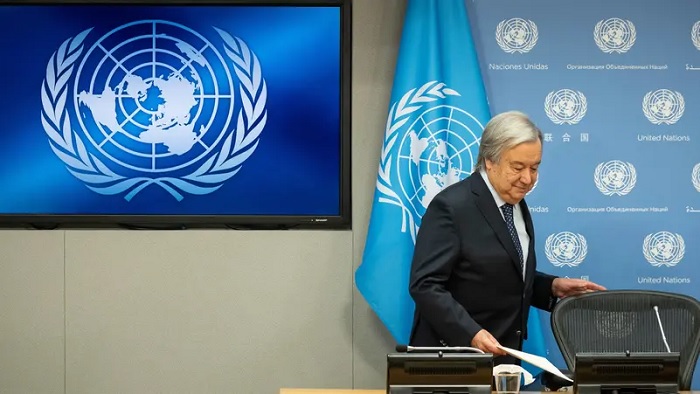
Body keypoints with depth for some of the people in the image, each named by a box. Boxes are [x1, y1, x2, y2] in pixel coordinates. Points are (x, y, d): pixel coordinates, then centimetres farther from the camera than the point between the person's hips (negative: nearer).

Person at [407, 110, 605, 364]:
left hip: (503, 354, 7)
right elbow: (425, 285, -20)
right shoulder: (451, 206, -15)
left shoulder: (517, 205, 11)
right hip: (453, 358, -7)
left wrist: (553, 287, 4)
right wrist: (471, 334, -29)